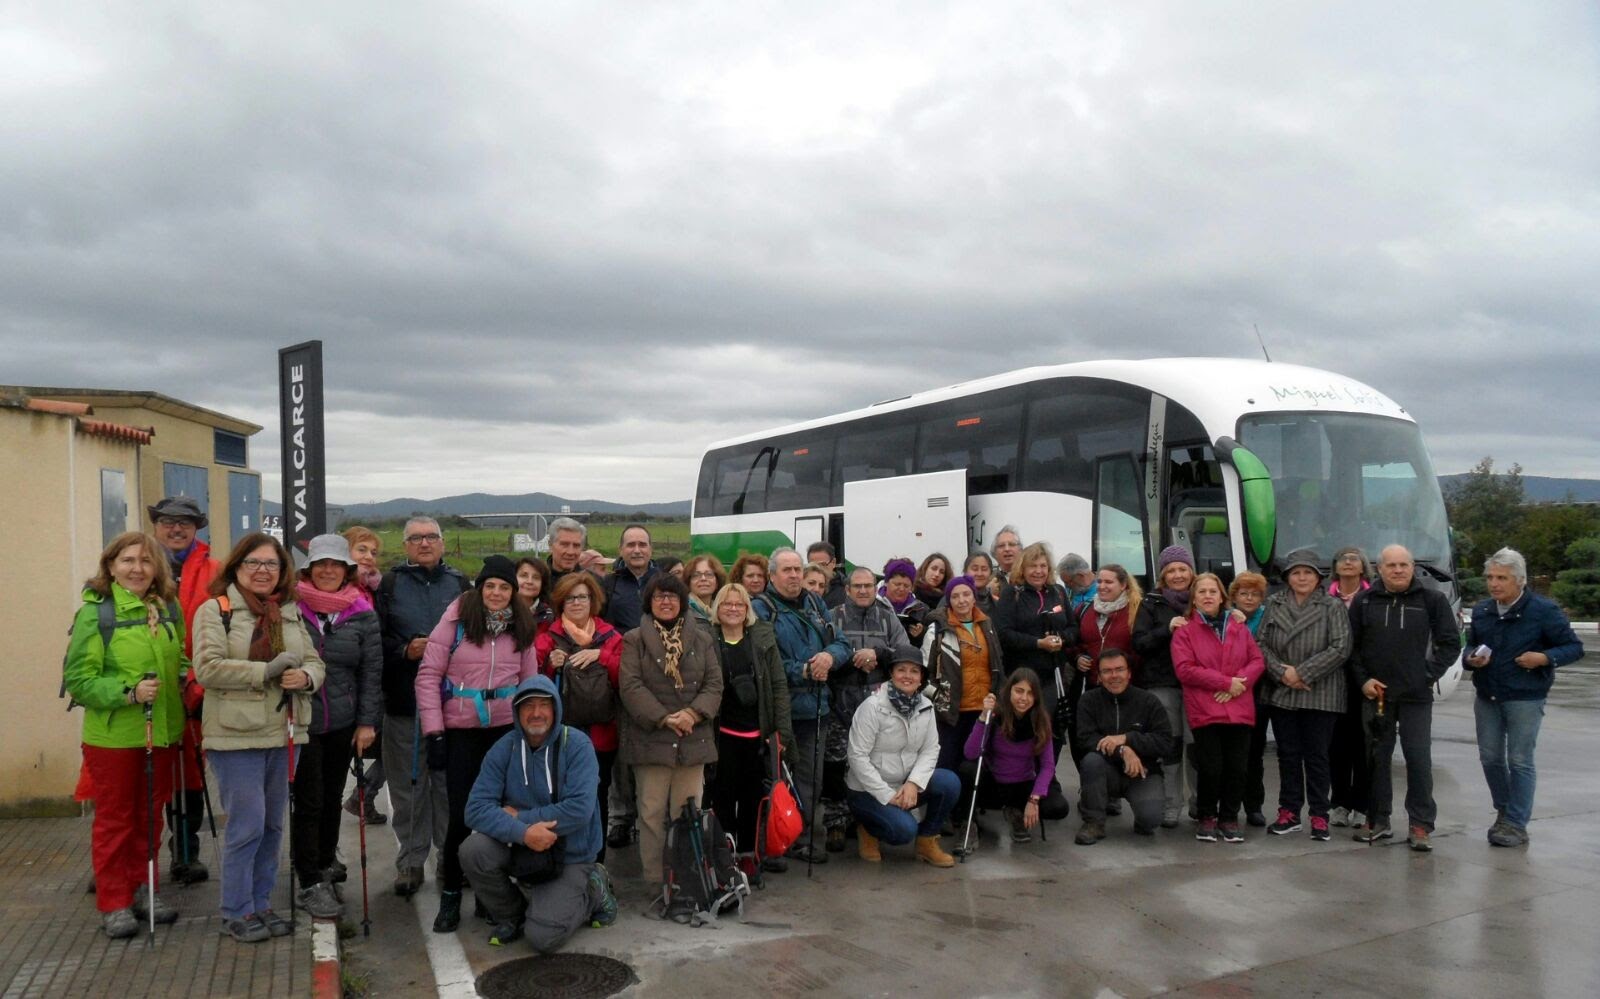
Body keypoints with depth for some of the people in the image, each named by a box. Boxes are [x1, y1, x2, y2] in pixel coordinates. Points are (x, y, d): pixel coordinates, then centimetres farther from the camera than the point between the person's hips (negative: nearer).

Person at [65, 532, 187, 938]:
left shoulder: (169, 610, 3)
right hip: (112, 737, -5)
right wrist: (128, 692, -23)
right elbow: (78, 679, -11)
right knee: (114, 819, 8)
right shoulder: (96, 613, -11)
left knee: (150, 815, 16)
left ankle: (142, 889, 31)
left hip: (162, 733, 5)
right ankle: (113, 903, 19)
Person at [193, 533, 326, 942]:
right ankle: (237, 912, 13)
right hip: (237, 737, -6)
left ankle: (261, 903, 26)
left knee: (273, 825, 13)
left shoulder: (290, 613, 13)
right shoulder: (215, 610, -4)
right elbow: (208, 668, -15)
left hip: (285, 734, 6)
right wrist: (265, 671, -18)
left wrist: (306, 676, -11)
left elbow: (315, 662, 12)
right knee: (247, 825, -3)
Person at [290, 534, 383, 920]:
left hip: (343, 723, 3)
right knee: (309, 801, -2)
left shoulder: (362, 613, 1)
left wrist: (367, 722, -1)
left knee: (332, 797, 14)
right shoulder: (291, 607, -5)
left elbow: (371, 671, 2)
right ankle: (311, 884, 7)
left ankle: (325, 864, 33)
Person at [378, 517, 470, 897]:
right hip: (404, 703, -1)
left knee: (450, 782, 7)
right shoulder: (390, 585, 4)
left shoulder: (460, 584, 8)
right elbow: (375, 640, -1)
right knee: (409, 784, 7)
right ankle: (410, 861, 18)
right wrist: (405, 651, -16)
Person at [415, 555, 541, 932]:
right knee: (462, 814, 1)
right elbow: (429, 674, -6)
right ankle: (450, 896, 19)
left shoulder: (522, 627, 3)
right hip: (461, 730, -3)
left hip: (507, 729, 3)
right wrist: (433, 730, -9)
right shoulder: (456, 618, -7)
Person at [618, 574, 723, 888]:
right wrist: (664, 718, -14)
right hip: (650, 740, -2)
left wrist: (693, 714, -11)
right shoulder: (634, 641, 4)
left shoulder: (702, 640, 13)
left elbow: (714, 684, 6)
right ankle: (654, 881, 9)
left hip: (693, 740, 2)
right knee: (652, 813, 1)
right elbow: (631, 686, -6)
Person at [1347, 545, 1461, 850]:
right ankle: (1377, 821, 20)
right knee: (1377, 758, 9)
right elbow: (1350, 645, 8)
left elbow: (1450, 643, 5)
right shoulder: (1364, 601, 5)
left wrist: (1429, 674, -4)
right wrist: (1363, 679, -3)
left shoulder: (1432, 600, 1)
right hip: (1375, 694, 2)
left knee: (1419, 759, -4)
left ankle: (1421, 825, 6)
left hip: (1416, 696, -2)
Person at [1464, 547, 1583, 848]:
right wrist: (1471, 659, -3)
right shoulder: (1482, 611, 6)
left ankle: (1516, 825, 7)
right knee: (1490, 758, 11)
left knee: (1519, 761, -1)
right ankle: (1504, 811, 29)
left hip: (1524, 699, -5)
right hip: (1487, 697, 5)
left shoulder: (1543, 611, -10)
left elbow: (1574, 647, -5)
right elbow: (1470, 644, 19)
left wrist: (1544, 658, -22)